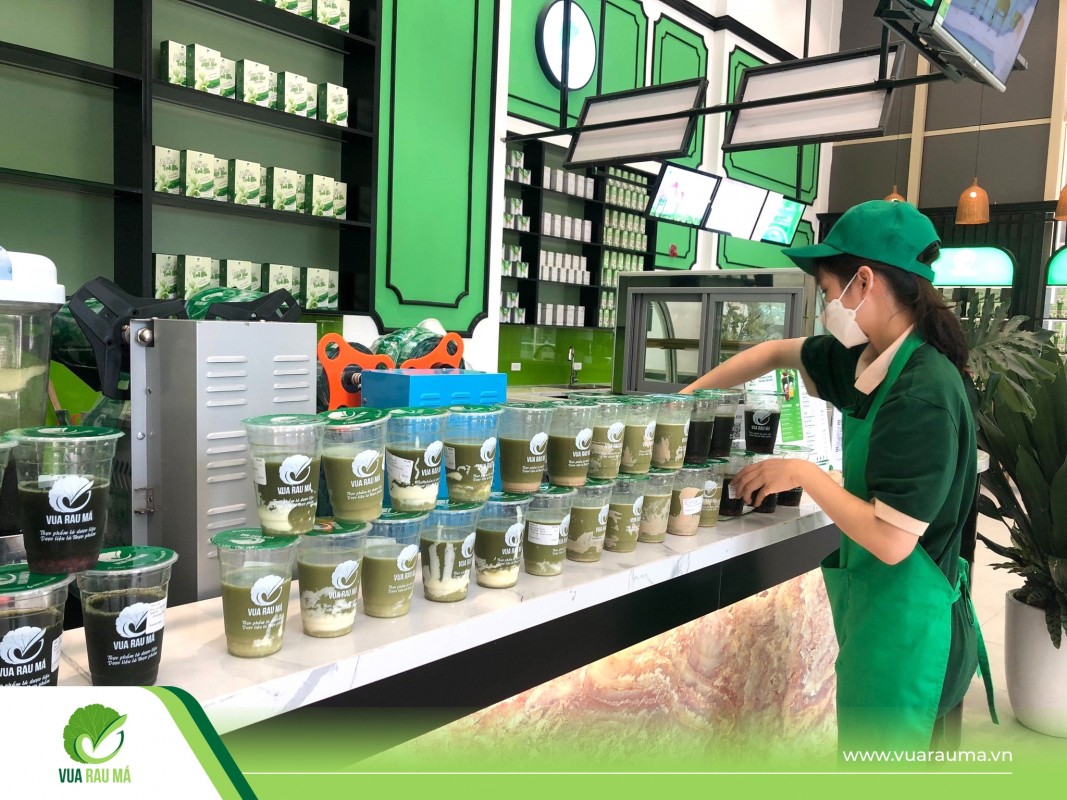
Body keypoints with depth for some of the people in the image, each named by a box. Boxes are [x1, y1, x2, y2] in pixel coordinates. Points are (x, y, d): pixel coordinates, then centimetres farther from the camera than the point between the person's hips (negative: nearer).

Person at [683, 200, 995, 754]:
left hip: (902, 618, -8)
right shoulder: (869, 359, -1)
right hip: (868, 600, 8)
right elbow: (775, 353, 15)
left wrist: (803, 474, -16)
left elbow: (891, 541, -27)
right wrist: (687, 394, 11)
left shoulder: (924, 392, -25)